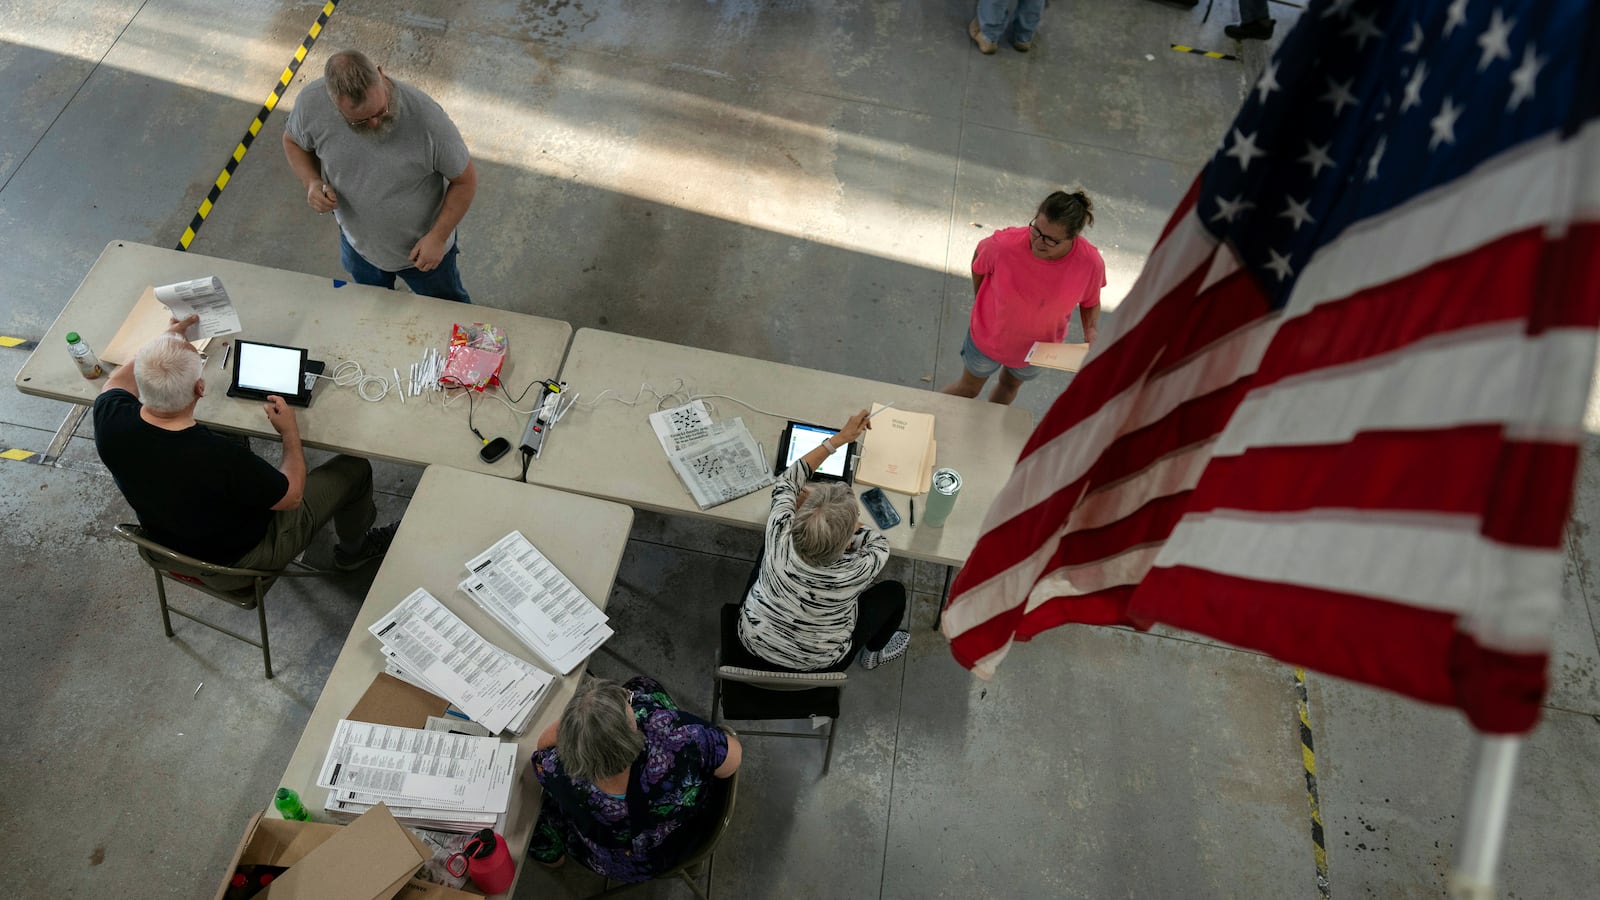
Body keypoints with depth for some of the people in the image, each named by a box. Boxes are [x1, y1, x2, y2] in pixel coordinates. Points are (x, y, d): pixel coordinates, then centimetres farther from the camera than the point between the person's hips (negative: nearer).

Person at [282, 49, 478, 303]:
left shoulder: (425, 115, -34)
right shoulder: (312, 102, -24)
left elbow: (465, 179, -20)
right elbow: (293, 141, -1)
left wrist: (438, 236, -22)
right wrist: (312, 182, -21)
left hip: (424, 247, -3)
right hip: (359, 245, 3)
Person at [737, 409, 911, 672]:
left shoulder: (779, 536, -33)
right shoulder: (853, 574, -37)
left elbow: (787, 482, -12)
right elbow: (880, 545, -13)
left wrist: (839, 438, -8)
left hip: (752, 641, 2)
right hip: (813, 665, -2)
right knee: (894, 592, 15)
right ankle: (874, 653, 45)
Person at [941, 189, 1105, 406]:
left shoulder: (1091, 263, -31)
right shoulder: (1006, 244, -36)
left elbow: (1090, 302, -9)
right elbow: (979, 259, -11)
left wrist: (1092, 330, -28)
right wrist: (980, 302, -2)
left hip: (1038, 347, 2)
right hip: (990, 336, -2)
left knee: (1010, 385, 30)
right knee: (969, 388, 21)